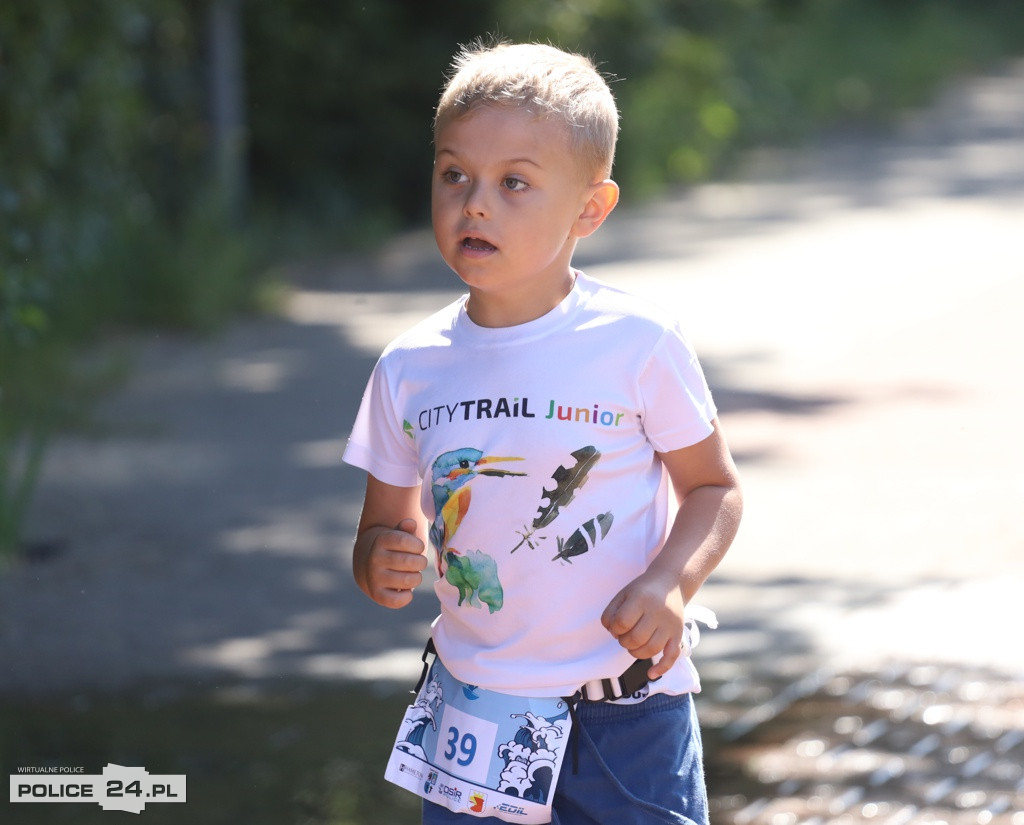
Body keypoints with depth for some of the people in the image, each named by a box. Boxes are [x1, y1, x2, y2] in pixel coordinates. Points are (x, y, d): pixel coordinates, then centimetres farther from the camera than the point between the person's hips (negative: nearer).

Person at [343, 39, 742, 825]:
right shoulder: (410, 369, 0)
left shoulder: (637, 342, -9)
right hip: (474, 710, 3)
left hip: (626, 709, -3)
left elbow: (715, 488, 1)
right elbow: (388, 526, 9)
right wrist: (381, 564, -14)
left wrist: (672, 581, -17)